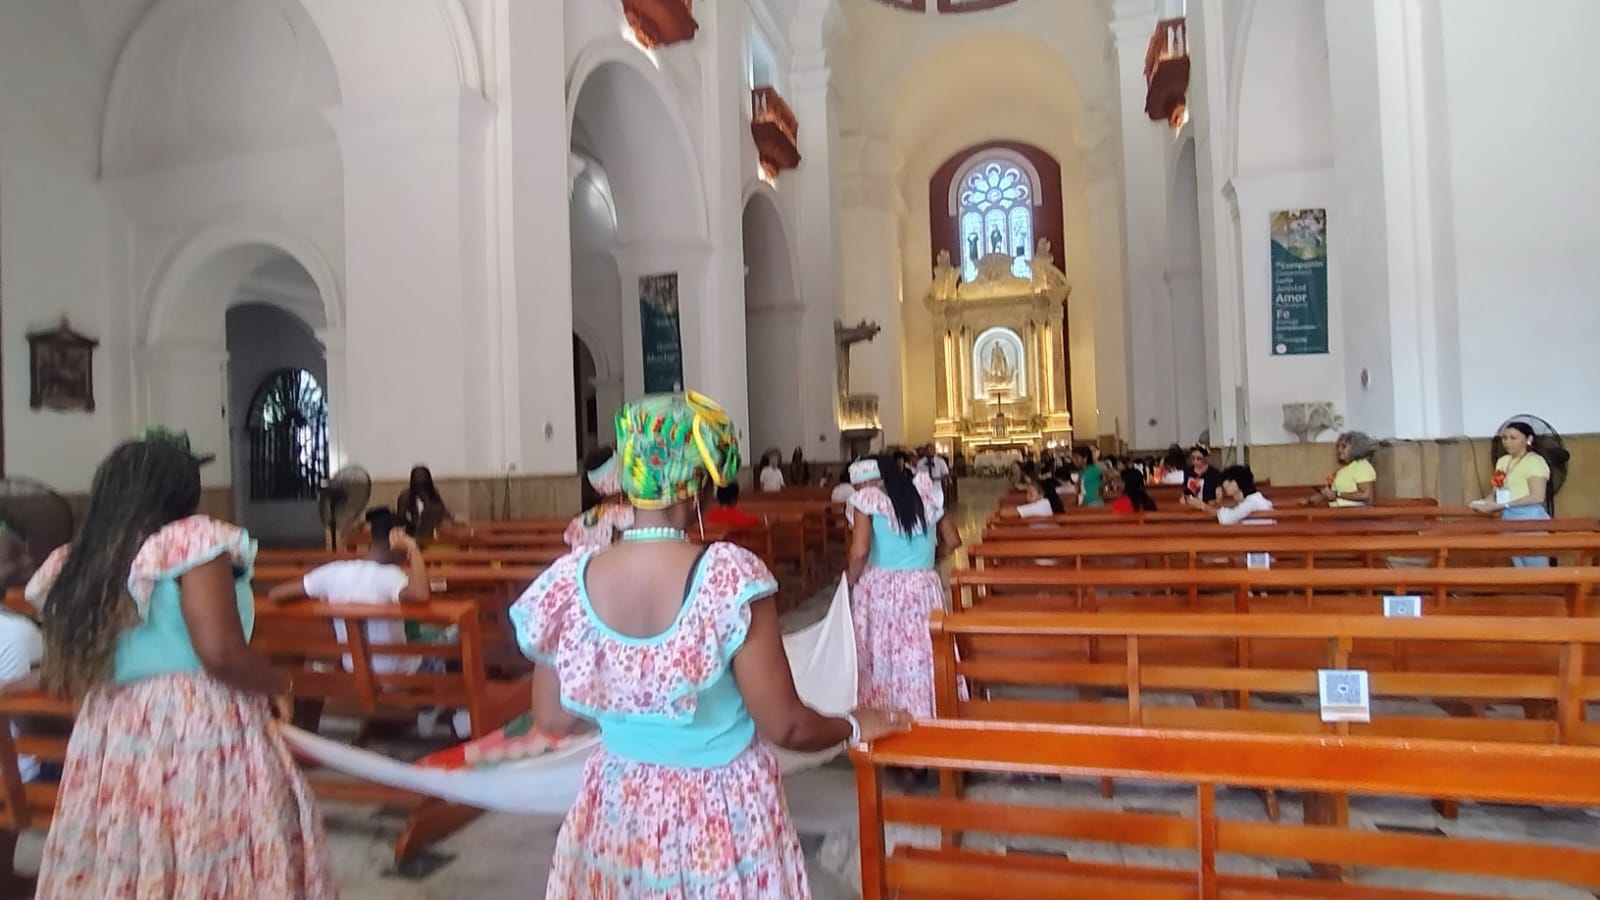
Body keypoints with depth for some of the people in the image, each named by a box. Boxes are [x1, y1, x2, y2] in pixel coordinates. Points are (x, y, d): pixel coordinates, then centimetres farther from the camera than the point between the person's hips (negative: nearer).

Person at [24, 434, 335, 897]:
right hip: (200, 735, -7)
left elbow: (61, 680, 12)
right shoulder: (192, 540, -10)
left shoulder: (74, 567, 10)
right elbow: (221, 653, -19)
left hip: (107, 743, 7)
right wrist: (280, 685, -3)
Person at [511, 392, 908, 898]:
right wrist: (855, 726, 1)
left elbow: (553, 720, -2)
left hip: (618, 812, 3)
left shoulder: (569, 583, -14)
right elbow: (784, 725, -18)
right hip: (722, 814, -3)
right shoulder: (730, 577, -25)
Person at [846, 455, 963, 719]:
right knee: (921, 661, 9)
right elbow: (952, 541, 14)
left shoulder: (868, 500, -6)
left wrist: (851, 581, -1)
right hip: (924, 587, 4)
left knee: (879, 661, 8)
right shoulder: (926, 496, 8)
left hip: (880, 589, -3)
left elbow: (859, 552, -16)